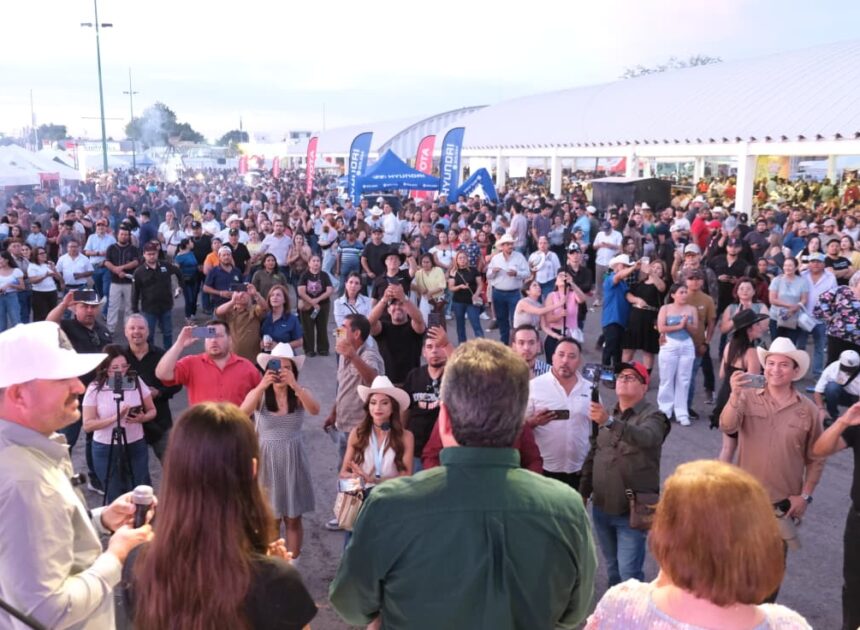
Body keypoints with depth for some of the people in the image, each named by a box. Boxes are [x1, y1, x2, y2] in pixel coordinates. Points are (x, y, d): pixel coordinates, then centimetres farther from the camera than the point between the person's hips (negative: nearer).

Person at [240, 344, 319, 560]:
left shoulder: (301, 394, -5)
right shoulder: (258, 394, -7)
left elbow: (314, 410, -26)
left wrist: (294, 385, -38)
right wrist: (262, 386, -38)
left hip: (293, 461, 1)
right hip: (266, 461, -1)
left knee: (293, 519, 9)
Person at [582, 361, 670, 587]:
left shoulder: (653, 416, -11)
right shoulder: (605, 414, 8)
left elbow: (645, 438, -35)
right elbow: (593, 455, 13)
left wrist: (610, 421, -50)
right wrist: (583, 492, 9)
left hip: (632, 511, -6)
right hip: (602, 507, 6)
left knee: (629, 572, -7)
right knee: (612, 568, 18)